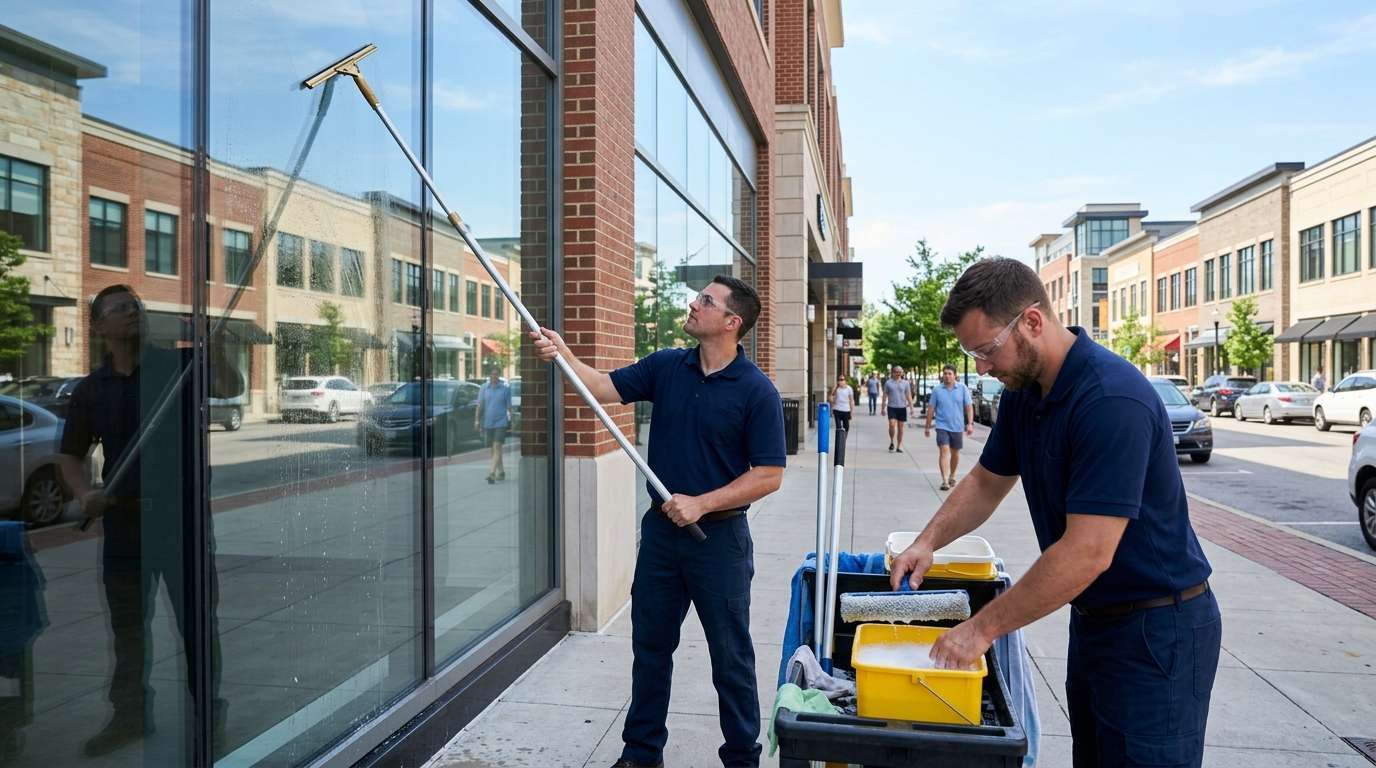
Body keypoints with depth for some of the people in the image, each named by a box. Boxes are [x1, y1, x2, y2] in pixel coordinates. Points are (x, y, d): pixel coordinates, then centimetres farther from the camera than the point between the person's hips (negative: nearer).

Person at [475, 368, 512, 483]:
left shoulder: (506, 387, -1)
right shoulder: (484, 387, 4)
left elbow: (509, 406, 3)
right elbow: (479, 405, 3)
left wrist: (510, 420, 2)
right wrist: (477, 420, -4)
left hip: (501, 422, -3)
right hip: (487, 422, 3)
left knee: (497, 446, -14)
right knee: (492, 449, 12)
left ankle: (492, 473, -18)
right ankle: (501, 472, 26)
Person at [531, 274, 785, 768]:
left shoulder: (757, 390, -13)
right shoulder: (666, 367, 3)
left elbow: (769, 476, -14)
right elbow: (605, 388, 2)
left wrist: (700, 504, -19)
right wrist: (563, 355, -15)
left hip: (719, 536, -5)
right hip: (661, 529, 5)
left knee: (730, 657, 8)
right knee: (650, 648, 16)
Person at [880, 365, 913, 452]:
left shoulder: (906, 383, 7)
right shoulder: (888, 383, 4)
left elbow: (908, 396, 8)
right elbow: (885, 396, 8)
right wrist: (883, 408, 5)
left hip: (902, 407, 2)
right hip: (892, 407, -1)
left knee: (901, 427, 5)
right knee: (892, 425, -15)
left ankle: (899, 446, 14)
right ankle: (892, 442, 6)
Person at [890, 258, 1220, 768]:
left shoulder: (1112, 400, -28)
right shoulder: (1024, 390, 1)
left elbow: (1087, 553, -30)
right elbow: (987, 481, 15)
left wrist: (982, 628, -24)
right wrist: (928, 541, -1)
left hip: (1156, 629, -8)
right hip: (1093, 618, 8)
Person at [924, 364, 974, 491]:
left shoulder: (962, 388, 1)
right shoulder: (937, 390, 1)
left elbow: (969, 407, 0)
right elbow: (931, 409, 5)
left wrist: (970, 423, -9)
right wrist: (927, 427, 6)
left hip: (957, 427, 1)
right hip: (942, 426, -1)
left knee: (955, 453, 15)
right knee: (944, 451, -14)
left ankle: (952, 476, 35)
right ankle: (945, 481, -18)